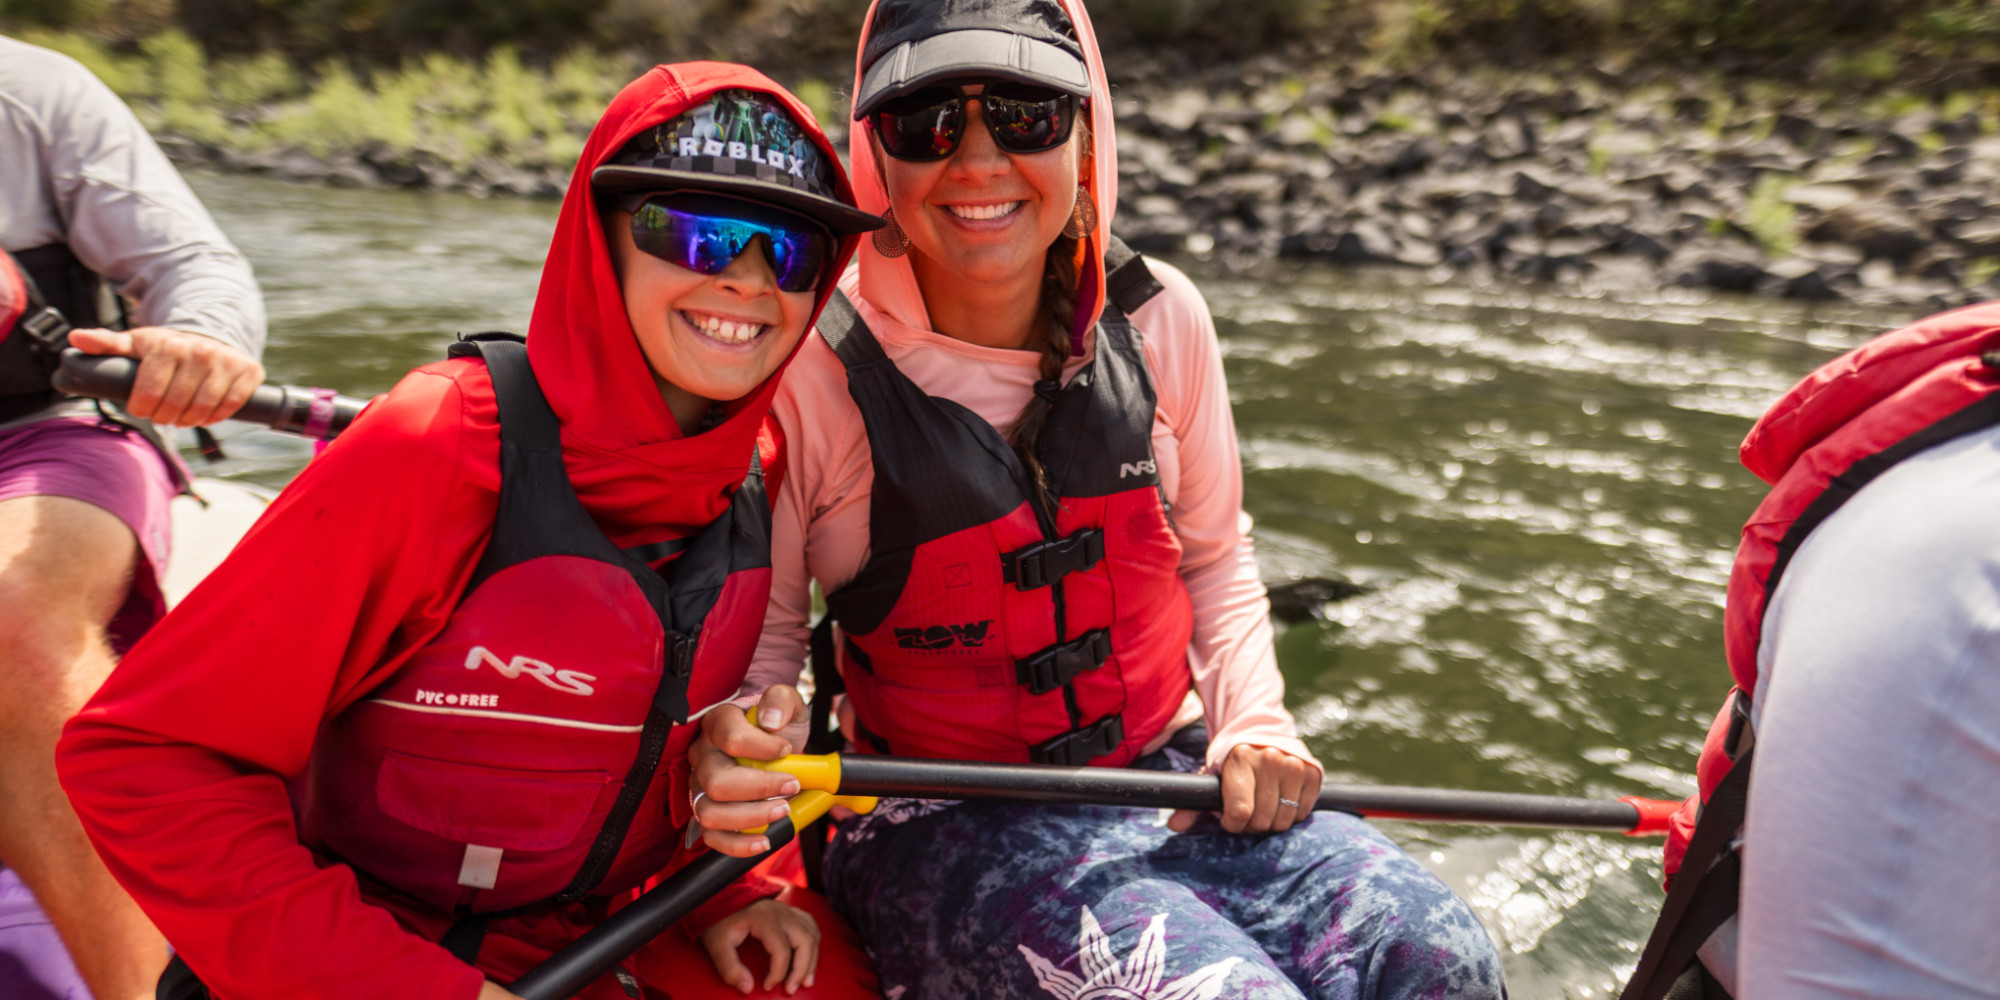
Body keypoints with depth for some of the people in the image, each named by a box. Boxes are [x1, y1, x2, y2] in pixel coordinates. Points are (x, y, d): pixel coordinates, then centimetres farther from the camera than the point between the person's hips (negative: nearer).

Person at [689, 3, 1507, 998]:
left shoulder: (1158, 317, -1)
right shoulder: (813, 366, -12)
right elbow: (755, 629, -5)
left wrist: (1254, 727, -2)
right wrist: (734, 755, -26)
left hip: (1174, 778, 4)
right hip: (944, 829, -4)